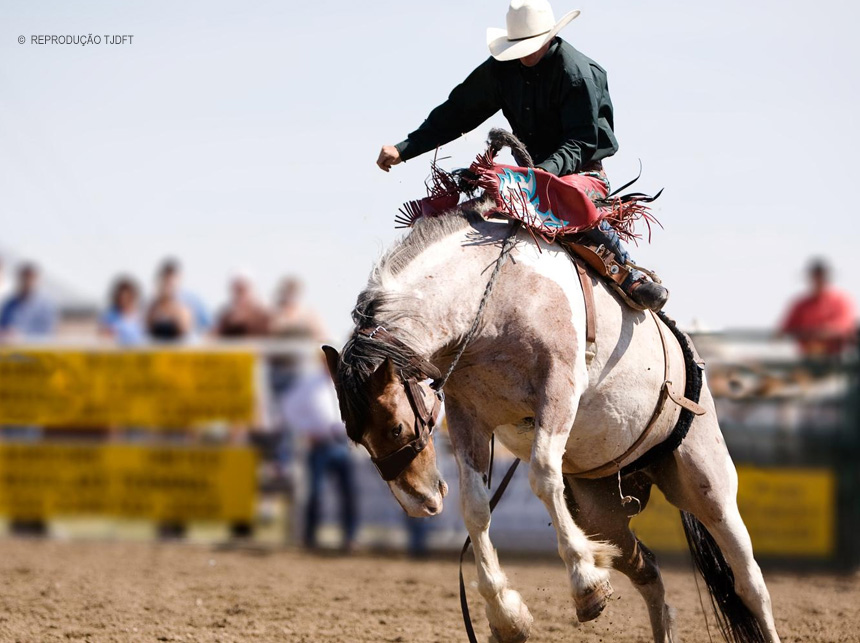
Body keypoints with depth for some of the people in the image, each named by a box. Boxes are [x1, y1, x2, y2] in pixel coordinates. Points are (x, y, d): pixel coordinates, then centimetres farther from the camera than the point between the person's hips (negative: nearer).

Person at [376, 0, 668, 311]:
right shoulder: (501, 69, 0)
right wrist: (404, 149, -1)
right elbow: (456, 113, 7)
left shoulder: (577, 72, -17)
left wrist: (546, 171, -41)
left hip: (582, 171, -6)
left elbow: (582, 144, -23)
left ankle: (633, 277, -27)